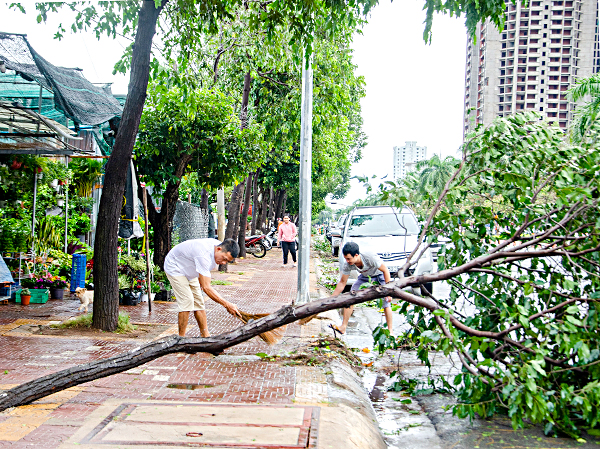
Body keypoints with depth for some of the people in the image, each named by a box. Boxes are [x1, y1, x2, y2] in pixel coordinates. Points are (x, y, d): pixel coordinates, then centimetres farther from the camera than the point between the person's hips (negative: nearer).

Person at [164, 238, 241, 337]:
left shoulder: (219, 245, -16)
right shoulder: (204, 255, -42)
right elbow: (206, 288, -42)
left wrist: (201, 278, 16)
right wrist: (226, 304, -42)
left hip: (189, 271, 8)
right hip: (174, 267, -8)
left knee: (198, 301, 4)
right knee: (187, 301, -16)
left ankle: (205, 335, 9)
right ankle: (181, 338, -7)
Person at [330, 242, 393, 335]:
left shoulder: (370, 257, -40)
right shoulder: (347, 265, -27)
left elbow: (385, 270, -26)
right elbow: (342, 283, -14)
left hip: (380, 275, -4)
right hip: (365, 276, 4)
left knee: (386, 303, -13)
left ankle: (390, 331, 1)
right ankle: (343, 327, -2)